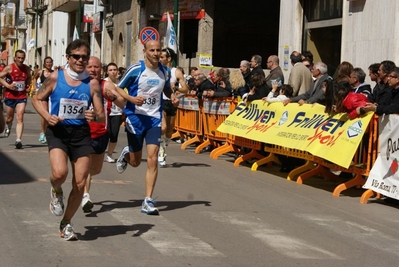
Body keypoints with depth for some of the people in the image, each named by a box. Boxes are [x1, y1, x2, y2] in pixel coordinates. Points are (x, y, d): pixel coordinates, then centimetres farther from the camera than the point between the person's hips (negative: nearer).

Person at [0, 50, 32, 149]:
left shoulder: (27, 69, 2)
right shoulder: (9, 68, -8)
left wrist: (27, 86, 4)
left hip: (22, 97, 1)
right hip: (10, 96, -1)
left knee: (20, 118, -12)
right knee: (10, 118, 11)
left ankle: (18, 140, -19)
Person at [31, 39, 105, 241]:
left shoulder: (92, 84, -1)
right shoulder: (55, 78, -3)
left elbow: (102, 116, 1)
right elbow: (37, 99, 8)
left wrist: (95, 116, -23)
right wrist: (47, 116, -10)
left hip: (81, 133, 2)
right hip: (58, 131, -2)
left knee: (80, 183, 1)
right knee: (59, 173, -26)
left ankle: (66, 223, 22)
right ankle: (56, 192, 12)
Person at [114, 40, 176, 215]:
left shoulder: (165, 72, 4)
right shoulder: (135, 69, -9)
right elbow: (118, 88, -3)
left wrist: (172, 97, 0)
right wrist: (132, 99, -21)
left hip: (154, 119, 2)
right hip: (135, 117, -2)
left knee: (153, 159, -11)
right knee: (135, 162, 9)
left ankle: (148, 201, -6)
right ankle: (126, 153, 48)